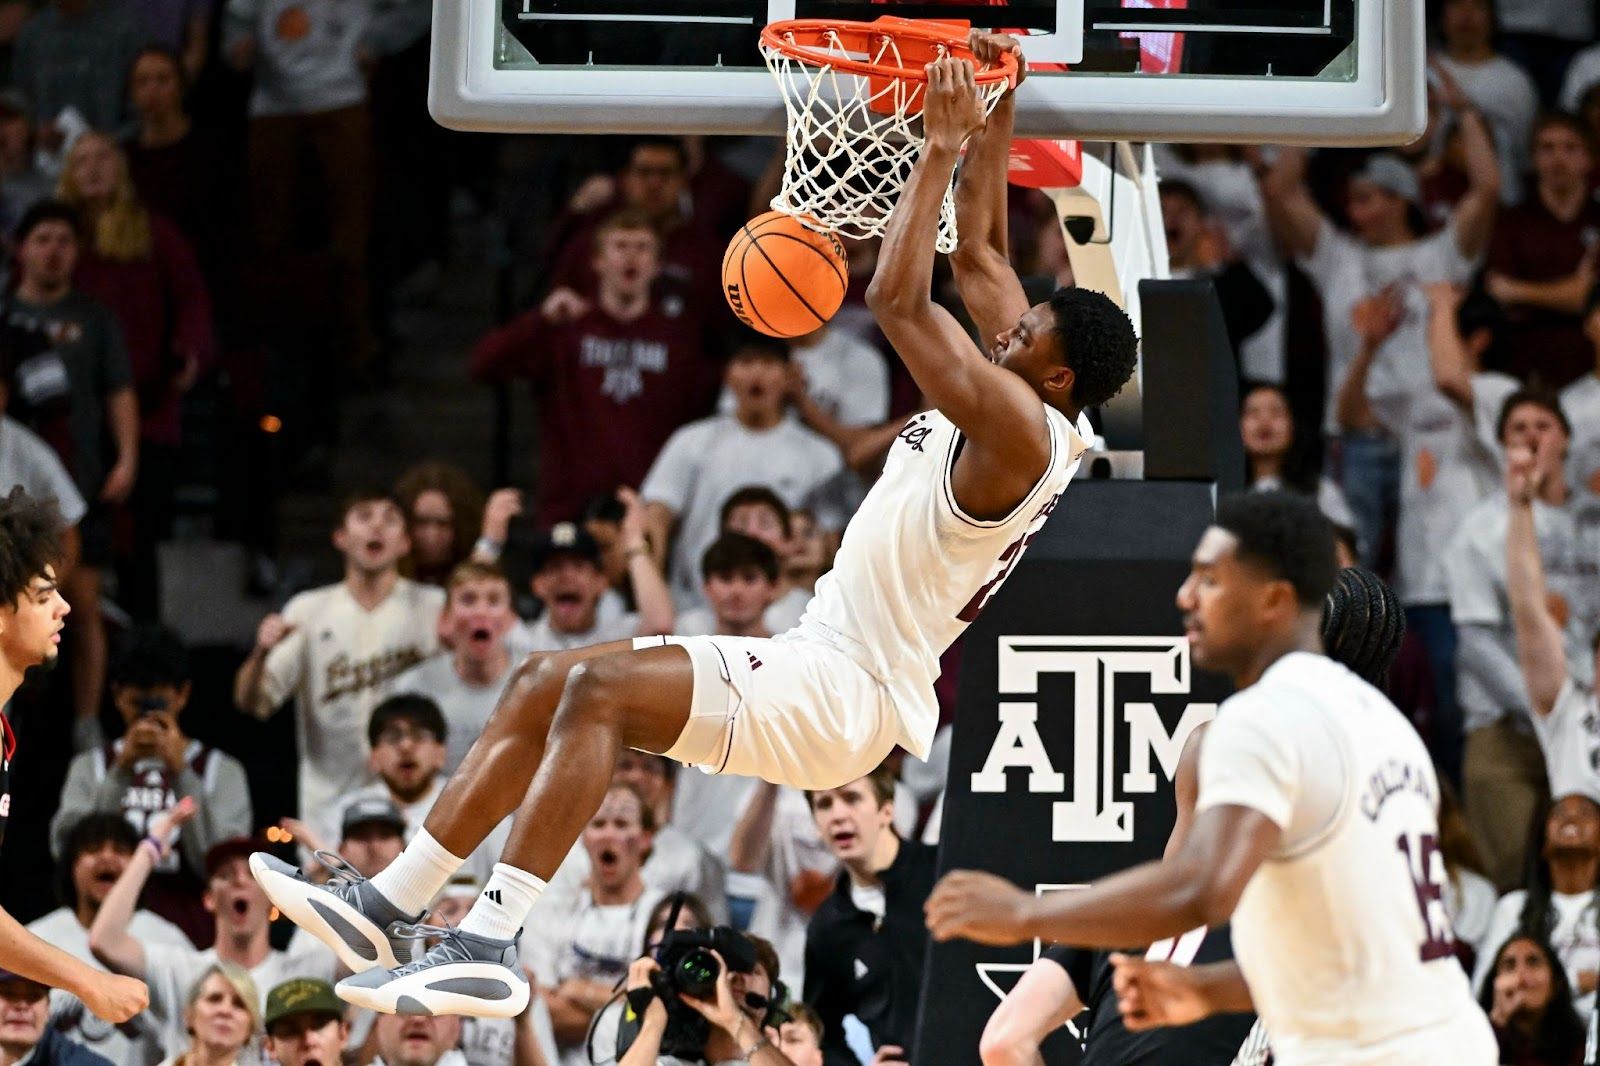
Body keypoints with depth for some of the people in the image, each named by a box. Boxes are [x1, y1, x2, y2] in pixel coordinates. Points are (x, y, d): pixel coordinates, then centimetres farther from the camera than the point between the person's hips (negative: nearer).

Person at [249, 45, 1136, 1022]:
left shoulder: (1021, 432, -17)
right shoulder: (1011, 412, 12)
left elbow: (899, 300, -23)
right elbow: (984, 267, 25)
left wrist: (943, 151, -17)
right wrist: (992, 132, 22)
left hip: (845, 696, -11)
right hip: (816, 661, 11)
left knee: (600, 689, -28)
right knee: (549, 682, 5)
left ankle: (492, 947, -34)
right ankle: (387, 904, 0)